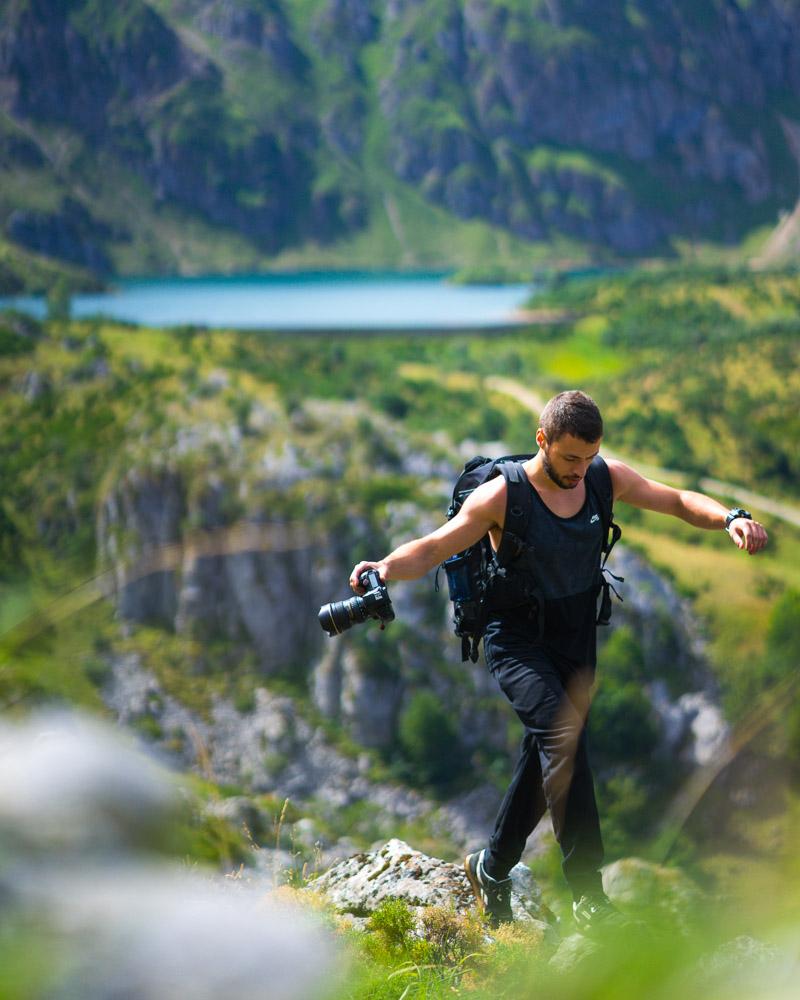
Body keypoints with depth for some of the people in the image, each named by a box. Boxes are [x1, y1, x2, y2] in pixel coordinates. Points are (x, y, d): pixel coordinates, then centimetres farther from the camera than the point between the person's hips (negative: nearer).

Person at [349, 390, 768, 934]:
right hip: (519, 640, -6)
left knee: (546, 757, 12)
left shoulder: (605, 477, -2)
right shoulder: (501, 495, -16)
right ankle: (588, 895, -29)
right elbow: (433, 548, -19)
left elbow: (677, 500, 0)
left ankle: (492, 867, 36)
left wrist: (731, 517, -19)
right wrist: (385, 567, -40)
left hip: (576, 641, 6)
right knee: (563, 733, -27)